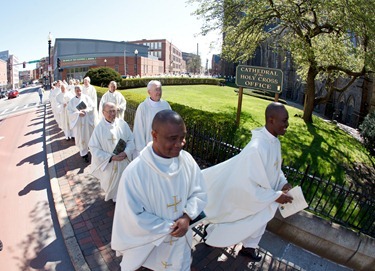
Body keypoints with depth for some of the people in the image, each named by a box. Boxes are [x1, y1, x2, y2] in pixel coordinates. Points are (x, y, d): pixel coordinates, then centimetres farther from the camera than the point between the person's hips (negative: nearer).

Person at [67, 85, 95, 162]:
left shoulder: (86, 97, -2)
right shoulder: (72, 101, -2)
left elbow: (92, 106, -2)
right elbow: (70, 112, -4)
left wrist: (86, 110, -19)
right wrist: (78, 113, -20)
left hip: (87, 120, 0)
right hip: (78, 122, 0)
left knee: (89, 135, 10)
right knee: (81, 138, 4)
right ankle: (84, 153, 15)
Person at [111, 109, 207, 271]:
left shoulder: (187, 159, -15)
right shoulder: (134, 172, -28)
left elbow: (199, 193, -4)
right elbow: (133, 217, -22)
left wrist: (187, 217, -20)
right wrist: (170, 227, -18)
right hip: (146, 248, -3)